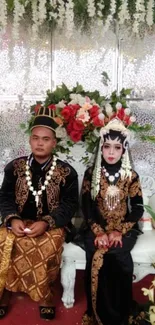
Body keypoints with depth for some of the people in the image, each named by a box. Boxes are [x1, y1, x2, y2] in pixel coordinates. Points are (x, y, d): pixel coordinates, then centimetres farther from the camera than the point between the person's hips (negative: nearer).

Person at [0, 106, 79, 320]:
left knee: (48, 246, -33)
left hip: (52, 225, -2)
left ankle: (44, 297, -7)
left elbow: (70, 204, -6)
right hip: (20, 223, 2)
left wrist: (46, 223, -21)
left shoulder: (66, 172, -1)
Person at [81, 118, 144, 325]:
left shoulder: (131, 176, 3)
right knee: (97, 255, -25)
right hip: (97, 228, 1)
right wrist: (98, 232, -15)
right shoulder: (91, 173, 3)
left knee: (116, 253, -27)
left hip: (124, 228, 0)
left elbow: (138, 209, -1)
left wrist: (119, 231, -14)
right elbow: (86, 207, -1)